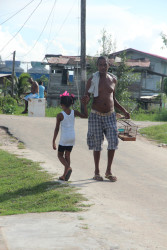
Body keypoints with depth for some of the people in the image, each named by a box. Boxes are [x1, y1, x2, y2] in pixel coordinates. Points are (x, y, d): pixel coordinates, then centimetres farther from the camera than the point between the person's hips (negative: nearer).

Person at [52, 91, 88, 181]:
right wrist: (85, 105, 12)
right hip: (72, 137, 5)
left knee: (60, 155, 10)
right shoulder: (74, 112, -1)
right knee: (67, 155, 14)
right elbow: (85, 116, 10)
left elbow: (57, 129, -9)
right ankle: (64, 175, 15)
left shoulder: (60, 115, -11)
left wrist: (53, 141, -3)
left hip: (64, 138, -5)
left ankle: (68, 167, -18)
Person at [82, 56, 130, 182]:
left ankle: (109, 171, 6)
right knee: (97, 143, 2)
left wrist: (124, 111, 11)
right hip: (96, 115, -3)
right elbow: (86, 98, -2)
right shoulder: (92, 80, -4)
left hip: (110, 115, 3)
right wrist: (85, 99, -27)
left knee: (113, 141, -6)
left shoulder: (113, 79, 7)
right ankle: (97, 172, 15)